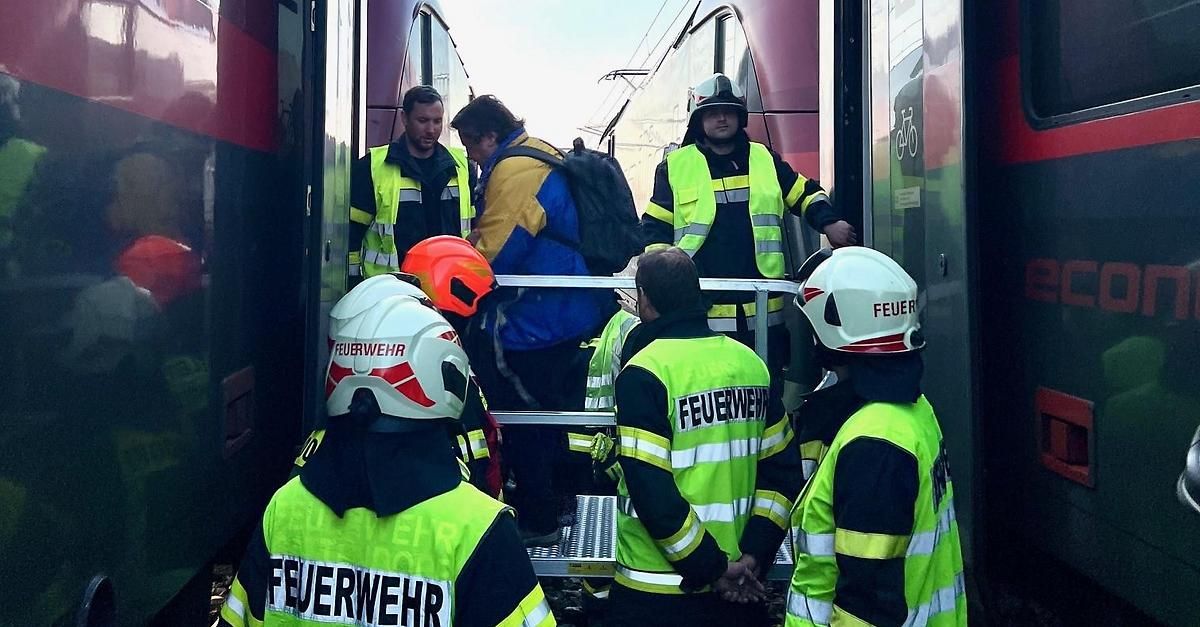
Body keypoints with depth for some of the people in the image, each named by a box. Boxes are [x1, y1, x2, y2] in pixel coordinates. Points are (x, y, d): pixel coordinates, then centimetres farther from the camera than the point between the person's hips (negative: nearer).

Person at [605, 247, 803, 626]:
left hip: (656, 592, -5)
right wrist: (754, 555, -1)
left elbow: (650, 492, -21)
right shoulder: (750, 363, 2)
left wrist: (712, 568, -13)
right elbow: (783, 472, 3)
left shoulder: (645, 372, -16)